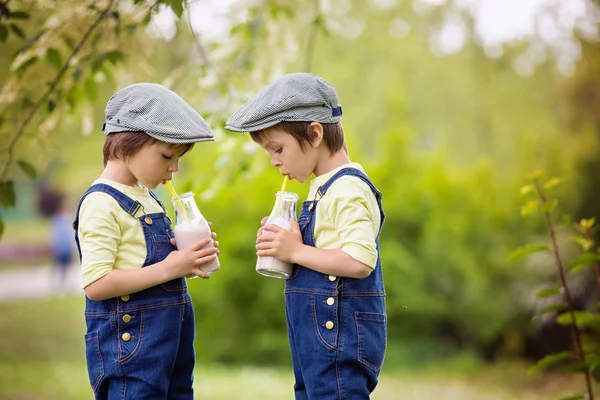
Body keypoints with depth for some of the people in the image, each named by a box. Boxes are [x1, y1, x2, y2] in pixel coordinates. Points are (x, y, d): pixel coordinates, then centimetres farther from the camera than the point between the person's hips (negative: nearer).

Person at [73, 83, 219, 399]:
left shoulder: (145, 198, 14)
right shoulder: (102, 204, -14)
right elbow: (95, 284, -22)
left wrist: (185, 258, 4)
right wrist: (167, 269, -22)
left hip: (172, 341, 9)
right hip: (130, 345, -9)